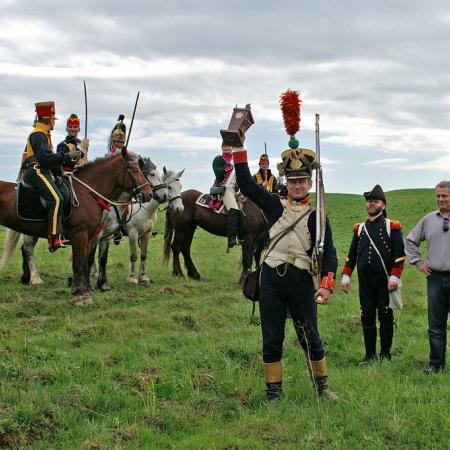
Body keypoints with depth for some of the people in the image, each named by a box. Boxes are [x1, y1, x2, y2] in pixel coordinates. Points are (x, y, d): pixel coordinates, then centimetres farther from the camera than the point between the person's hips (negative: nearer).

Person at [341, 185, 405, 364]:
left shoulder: (392, 227, 1)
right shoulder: (359, 228, 13)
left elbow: (399, 254, -4)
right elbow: (351, 255, 15)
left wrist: (394, 277, -12)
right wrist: (346, 276, 8)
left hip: (385, 280, -3)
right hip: (365, 280, 3)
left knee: (385, 316, 2)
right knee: (367, 316, 4)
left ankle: (385, 354, 13)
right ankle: (370, 354, 12)